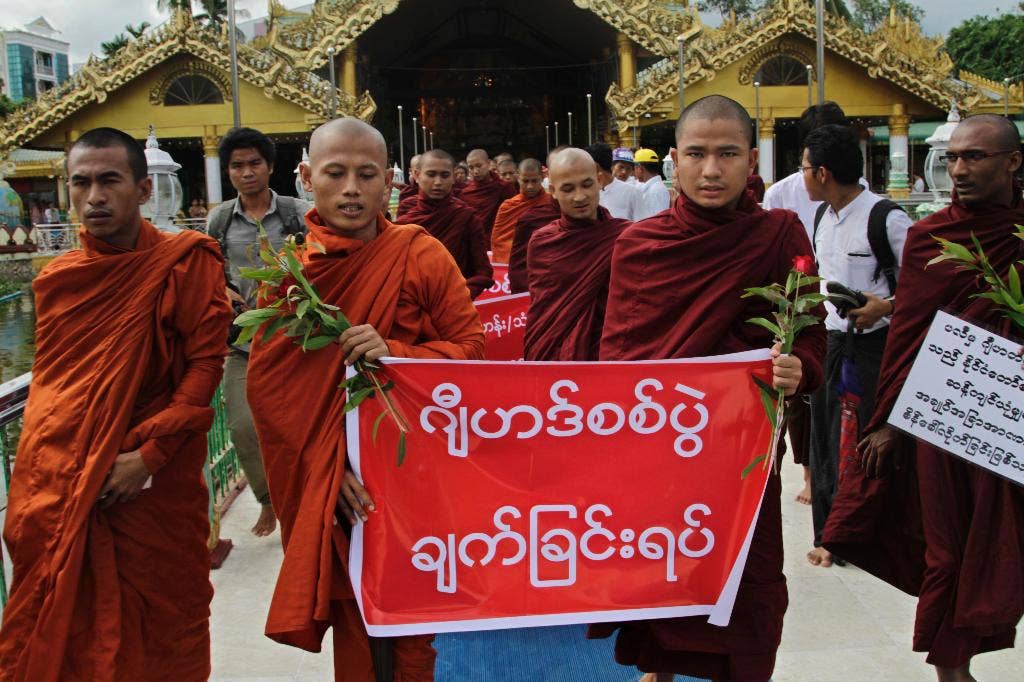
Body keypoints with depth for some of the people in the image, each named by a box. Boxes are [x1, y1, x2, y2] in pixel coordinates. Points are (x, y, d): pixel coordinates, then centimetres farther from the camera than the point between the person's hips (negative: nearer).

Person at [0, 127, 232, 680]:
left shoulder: (186, 262, -7)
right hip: (55, 486, 4)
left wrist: (149, 455, -17)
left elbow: (206, 363, -12)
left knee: (160, 633, 9)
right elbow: (47, 381, 15)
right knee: (53, 631, 14)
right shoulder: (55, 279, 7)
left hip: (153, 484, -4)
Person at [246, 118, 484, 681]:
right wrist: (327, 465, -13)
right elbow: (268, 385, -3)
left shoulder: (422, 256, -5)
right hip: (329, 485, 1)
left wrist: (395, 353, -21)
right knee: (353, 619, 11)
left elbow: (471, 348, -3)